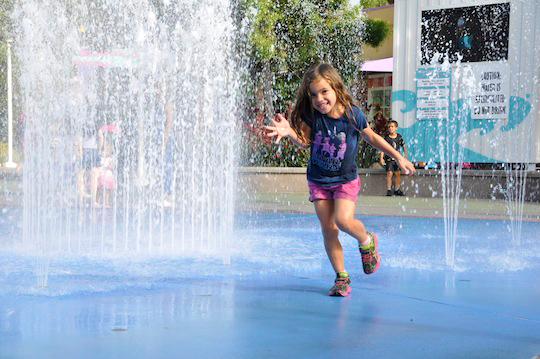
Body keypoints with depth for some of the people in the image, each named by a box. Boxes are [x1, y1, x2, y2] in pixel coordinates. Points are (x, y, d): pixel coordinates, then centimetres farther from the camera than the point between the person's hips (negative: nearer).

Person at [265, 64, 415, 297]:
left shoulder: (353, 115, -15)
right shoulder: (311, 115, -13)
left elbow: (372, 138, 1)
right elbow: (304, 141, -15)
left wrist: (398, 157, 7)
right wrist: (289, 131, -35)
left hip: (346, 179, -2)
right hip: (318, 180, 2)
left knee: (343, 220, -22)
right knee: (328, 229, 2)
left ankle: (366, 241, 12)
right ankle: (341, 276, 14)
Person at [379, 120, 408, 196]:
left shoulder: (399, 137, 3)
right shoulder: (386, 138, -6)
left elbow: (404, 146, 15)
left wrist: (405, 155, 9)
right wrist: (381, 158, -15)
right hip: (389, 159, -3)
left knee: (398, 174, 5)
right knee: (389, 173, -14)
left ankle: (397, 190, 18)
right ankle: (389, 190, -10)